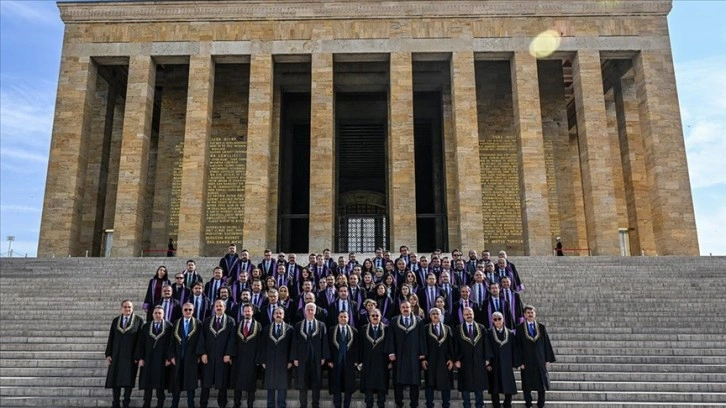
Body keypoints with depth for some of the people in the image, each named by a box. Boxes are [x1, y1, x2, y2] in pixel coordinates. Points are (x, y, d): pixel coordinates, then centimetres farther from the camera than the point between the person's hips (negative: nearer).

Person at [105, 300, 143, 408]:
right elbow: (111, 338, 9)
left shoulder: (139, 320, 0)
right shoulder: (115, 320, 9)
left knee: (128, 379, -1)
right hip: (116, 354, 3)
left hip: (131, 355, -3)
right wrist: (108, 354, 2)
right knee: (115, 379, 4)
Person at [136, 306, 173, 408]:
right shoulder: (146, 327, 9)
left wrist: (169, 358, -9)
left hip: (162, 360, -2)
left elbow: (171, 343, -3)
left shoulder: (169, 326, 1)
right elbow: (141, 343, 7)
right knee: (147, 384, 4)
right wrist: (140, 358, -2)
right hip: (148, 359, 2)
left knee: (160, 384, 0)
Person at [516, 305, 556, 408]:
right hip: (527, 361, -2)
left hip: (540, 360, 2)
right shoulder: (520, 328, -2)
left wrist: (548, 359, 1)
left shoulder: (541, 327, 4)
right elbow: (518, 346, -3)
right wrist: (520, 362, -8)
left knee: (542, 384, 6)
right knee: (527, 386, 6)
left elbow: (546, 344, 5)